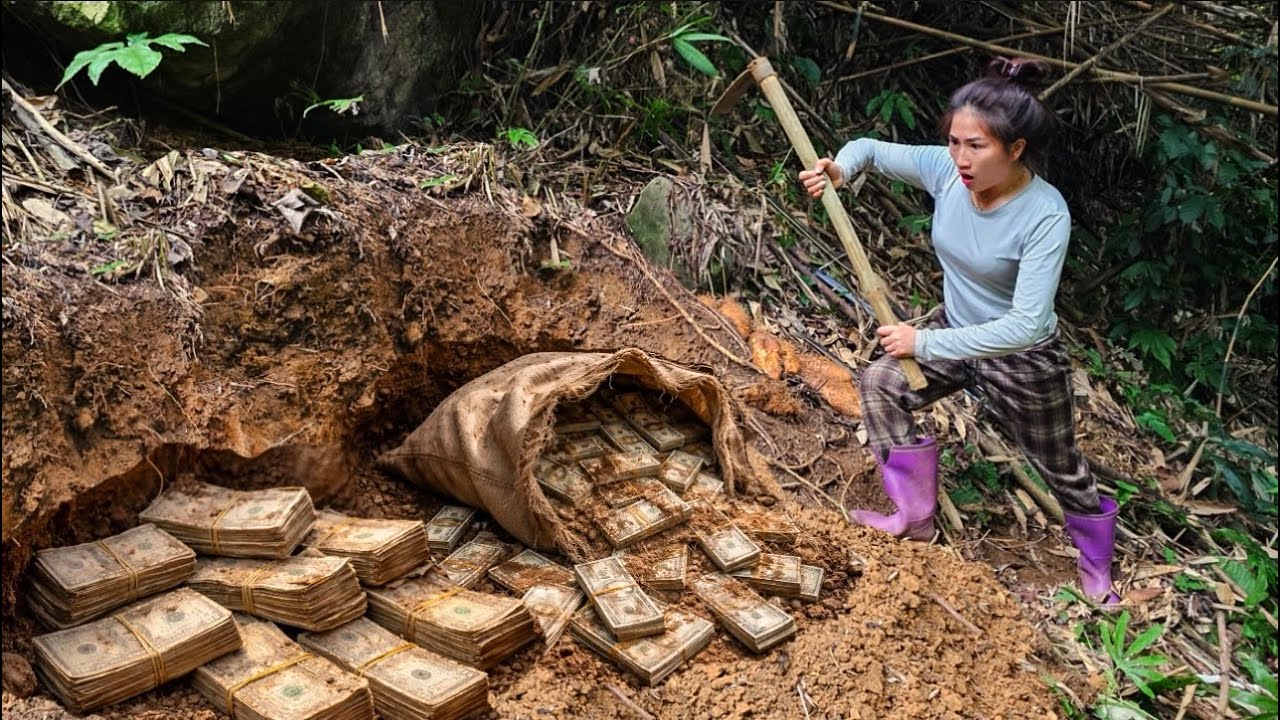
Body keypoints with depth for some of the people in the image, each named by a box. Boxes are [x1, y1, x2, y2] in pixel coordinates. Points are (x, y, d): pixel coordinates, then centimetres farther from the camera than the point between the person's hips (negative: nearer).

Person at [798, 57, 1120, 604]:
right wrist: (839, 169, -27)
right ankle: (915, 520, 12)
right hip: (957, 332, 6)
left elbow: (1025, 324, -38)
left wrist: (924, 343, -36)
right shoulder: (944, 169, -19)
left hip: (1023, 359, -5)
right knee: (880, 384, -4)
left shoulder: (1045, 215, -34)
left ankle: (1098, 568, 42)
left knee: (1060, 468, 13)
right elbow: (870, 149, -3)